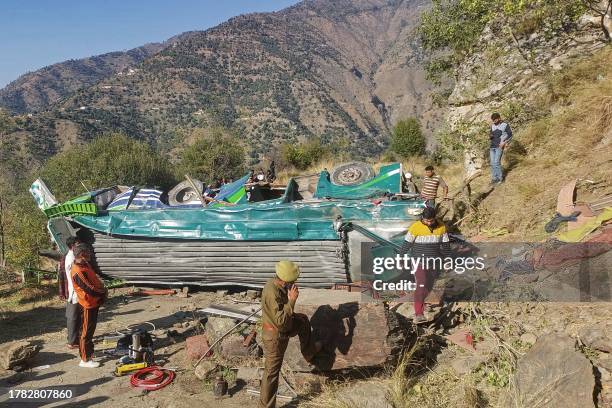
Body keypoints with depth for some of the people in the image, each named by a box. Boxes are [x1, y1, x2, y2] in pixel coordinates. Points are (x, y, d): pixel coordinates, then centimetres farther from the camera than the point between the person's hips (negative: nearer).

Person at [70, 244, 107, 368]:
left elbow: (95, 280, 15)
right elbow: (89, 289, -27)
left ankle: (89, 351, 36)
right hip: (89, 304, -10)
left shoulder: (85, 265, 5)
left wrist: (103, 290, 0)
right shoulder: (78, 272, -26)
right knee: (87, 331, 0)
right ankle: (85, 360, 8)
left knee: (91, 329, 22)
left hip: (94, 302, 10)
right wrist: (103, 292, -11)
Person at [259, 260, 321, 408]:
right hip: (275, 336, -10)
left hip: (283, 327, 10)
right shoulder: (272, 293, -39)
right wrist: (292, 300, -36)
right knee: (272, 371, 8)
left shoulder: (276, 282, -9)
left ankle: (309, 352, 51)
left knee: (303, 320, 30)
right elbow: (281, 321, -37)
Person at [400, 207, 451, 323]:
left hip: (434, 263, 5)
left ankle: (420, 302, 41)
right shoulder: (415, 227, -14)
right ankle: (418, 314, -13)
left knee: (429, 287, 15)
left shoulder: (441, 227, -2)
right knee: (421, 286, -14)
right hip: (419, 262, -4)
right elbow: (407, 244, -7)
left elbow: (445, 245, 8)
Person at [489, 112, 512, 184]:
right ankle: (494, 178, 8)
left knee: (496, 162, -14)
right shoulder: (492, 126, 16)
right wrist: (490, 136, 1)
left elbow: (510, 135, 0)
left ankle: (500, 178, -5)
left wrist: (504, 143, -12)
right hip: (492, 146, 6)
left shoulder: (505, 125, 0)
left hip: (499, 146, -6)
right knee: (492, 163, 1)